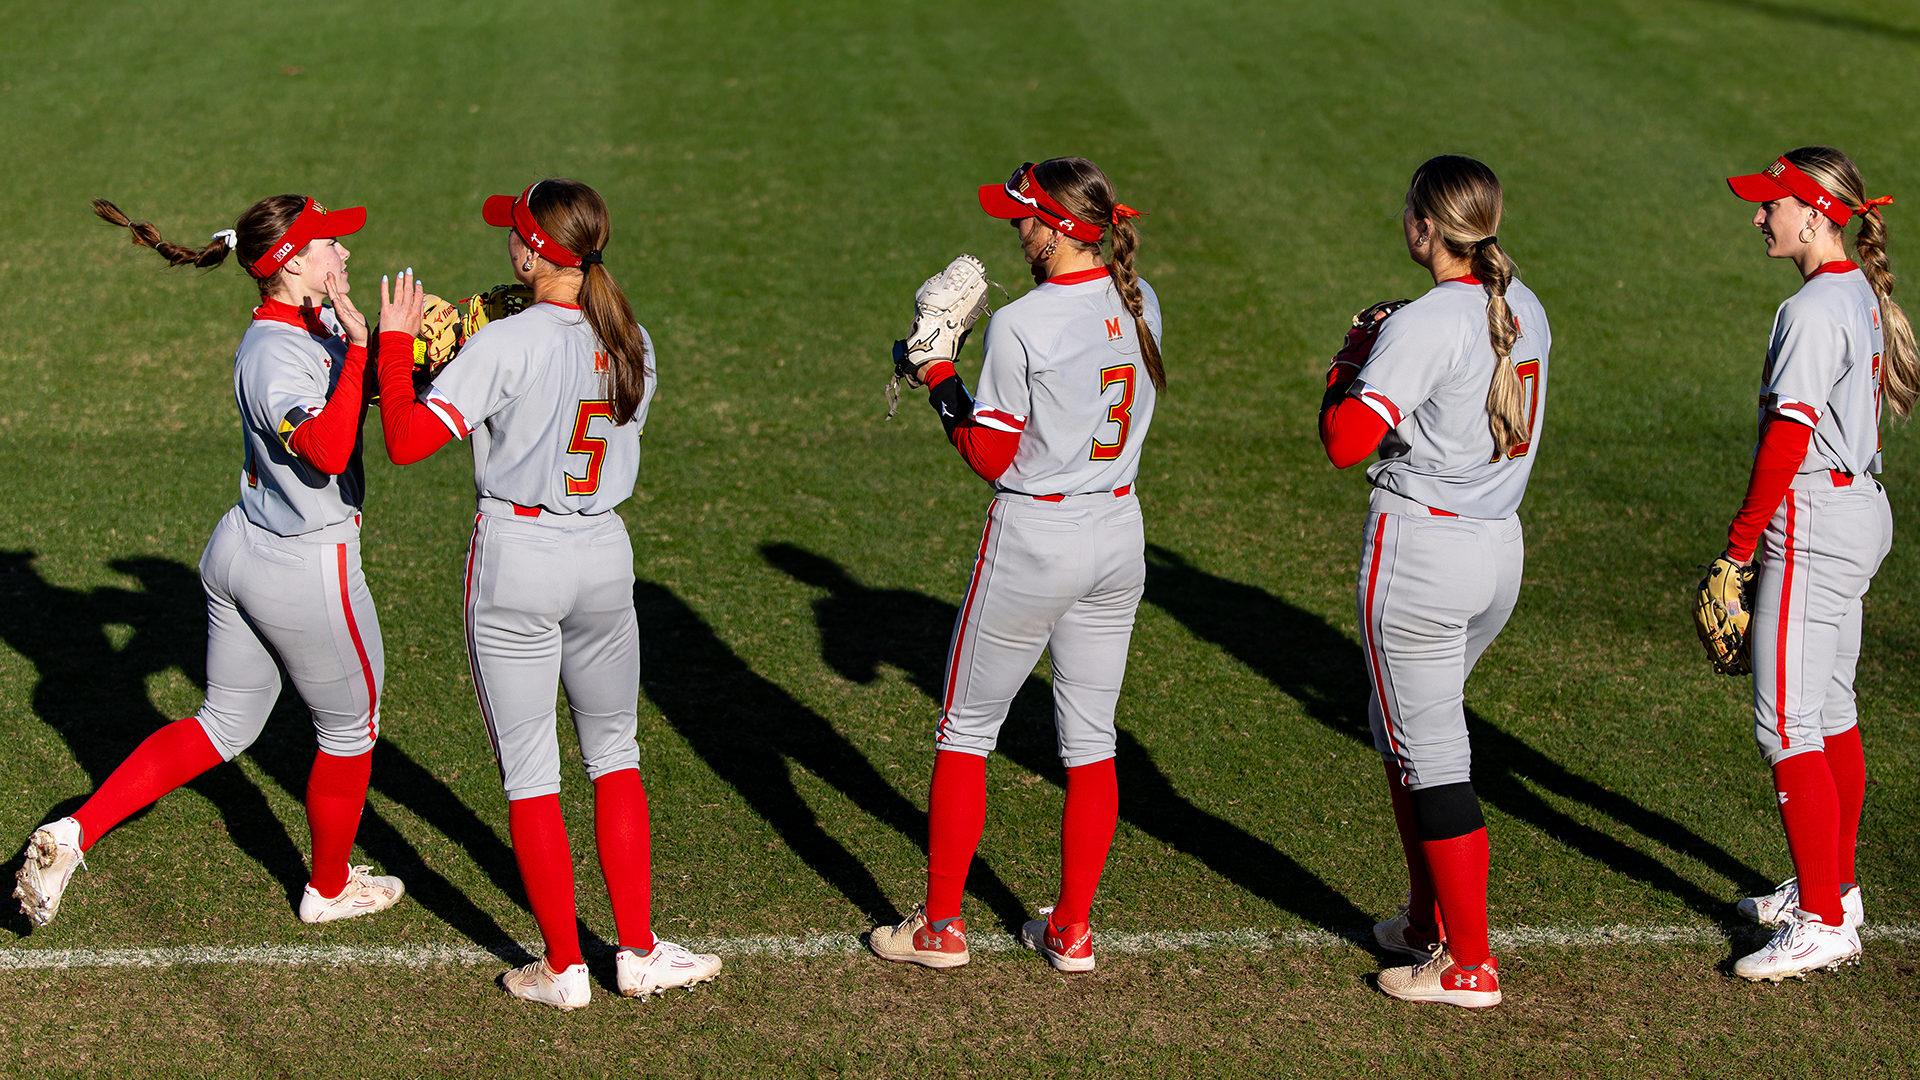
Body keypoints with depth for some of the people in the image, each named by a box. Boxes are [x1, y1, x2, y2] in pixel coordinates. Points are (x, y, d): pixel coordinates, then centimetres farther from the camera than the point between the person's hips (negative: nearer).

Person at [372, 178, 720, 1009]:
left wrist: (393, 343, -5)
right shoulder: (631, 343, 2)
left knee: (529, 770, 5)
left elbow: (405, 442, -19)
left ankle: (563, 969, 10)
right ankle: (638, 952, 17)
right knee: (613, 754, 18)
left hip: (516, 560, -5)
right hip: (604, 551, 5)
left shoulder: (506, 344, -16)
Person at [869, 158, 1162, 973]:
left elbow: (990, 457, -14)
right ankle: (1072, 930, 19)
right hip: (1119, 532, 6)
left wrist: (939, 380, -3)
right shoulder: (1141, 305, 1)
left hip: (1034, 538, -6)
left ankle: (940, 926, 15)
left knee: (965, 729, 9)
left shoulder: (1021, 326, -18)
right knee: (1090, 739, 13)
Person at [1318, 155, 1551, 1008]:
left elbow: (1346, 443, -22)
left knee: (1429, 751, 0)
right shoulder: (1525, 312, 7)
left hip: (1419, 548, -9)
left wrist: (1348, 365, -3)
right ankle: (1430, 920, 33)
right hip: (1500, 546, 9)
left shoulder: (1423, 325, -19)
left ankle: (1469, 965, 5)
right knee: (1401, 725, 24)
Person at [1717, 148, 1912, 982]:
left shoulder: (1813, 310, -19)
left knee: (1788, 724, -8)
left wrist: (1739, 546, -16)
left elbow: (1788, 438, -21)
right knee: (1832, 712, 18)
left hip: (1812, 521, -10)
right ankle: (1835, 888, 29)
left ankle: (1823, 924, -6)